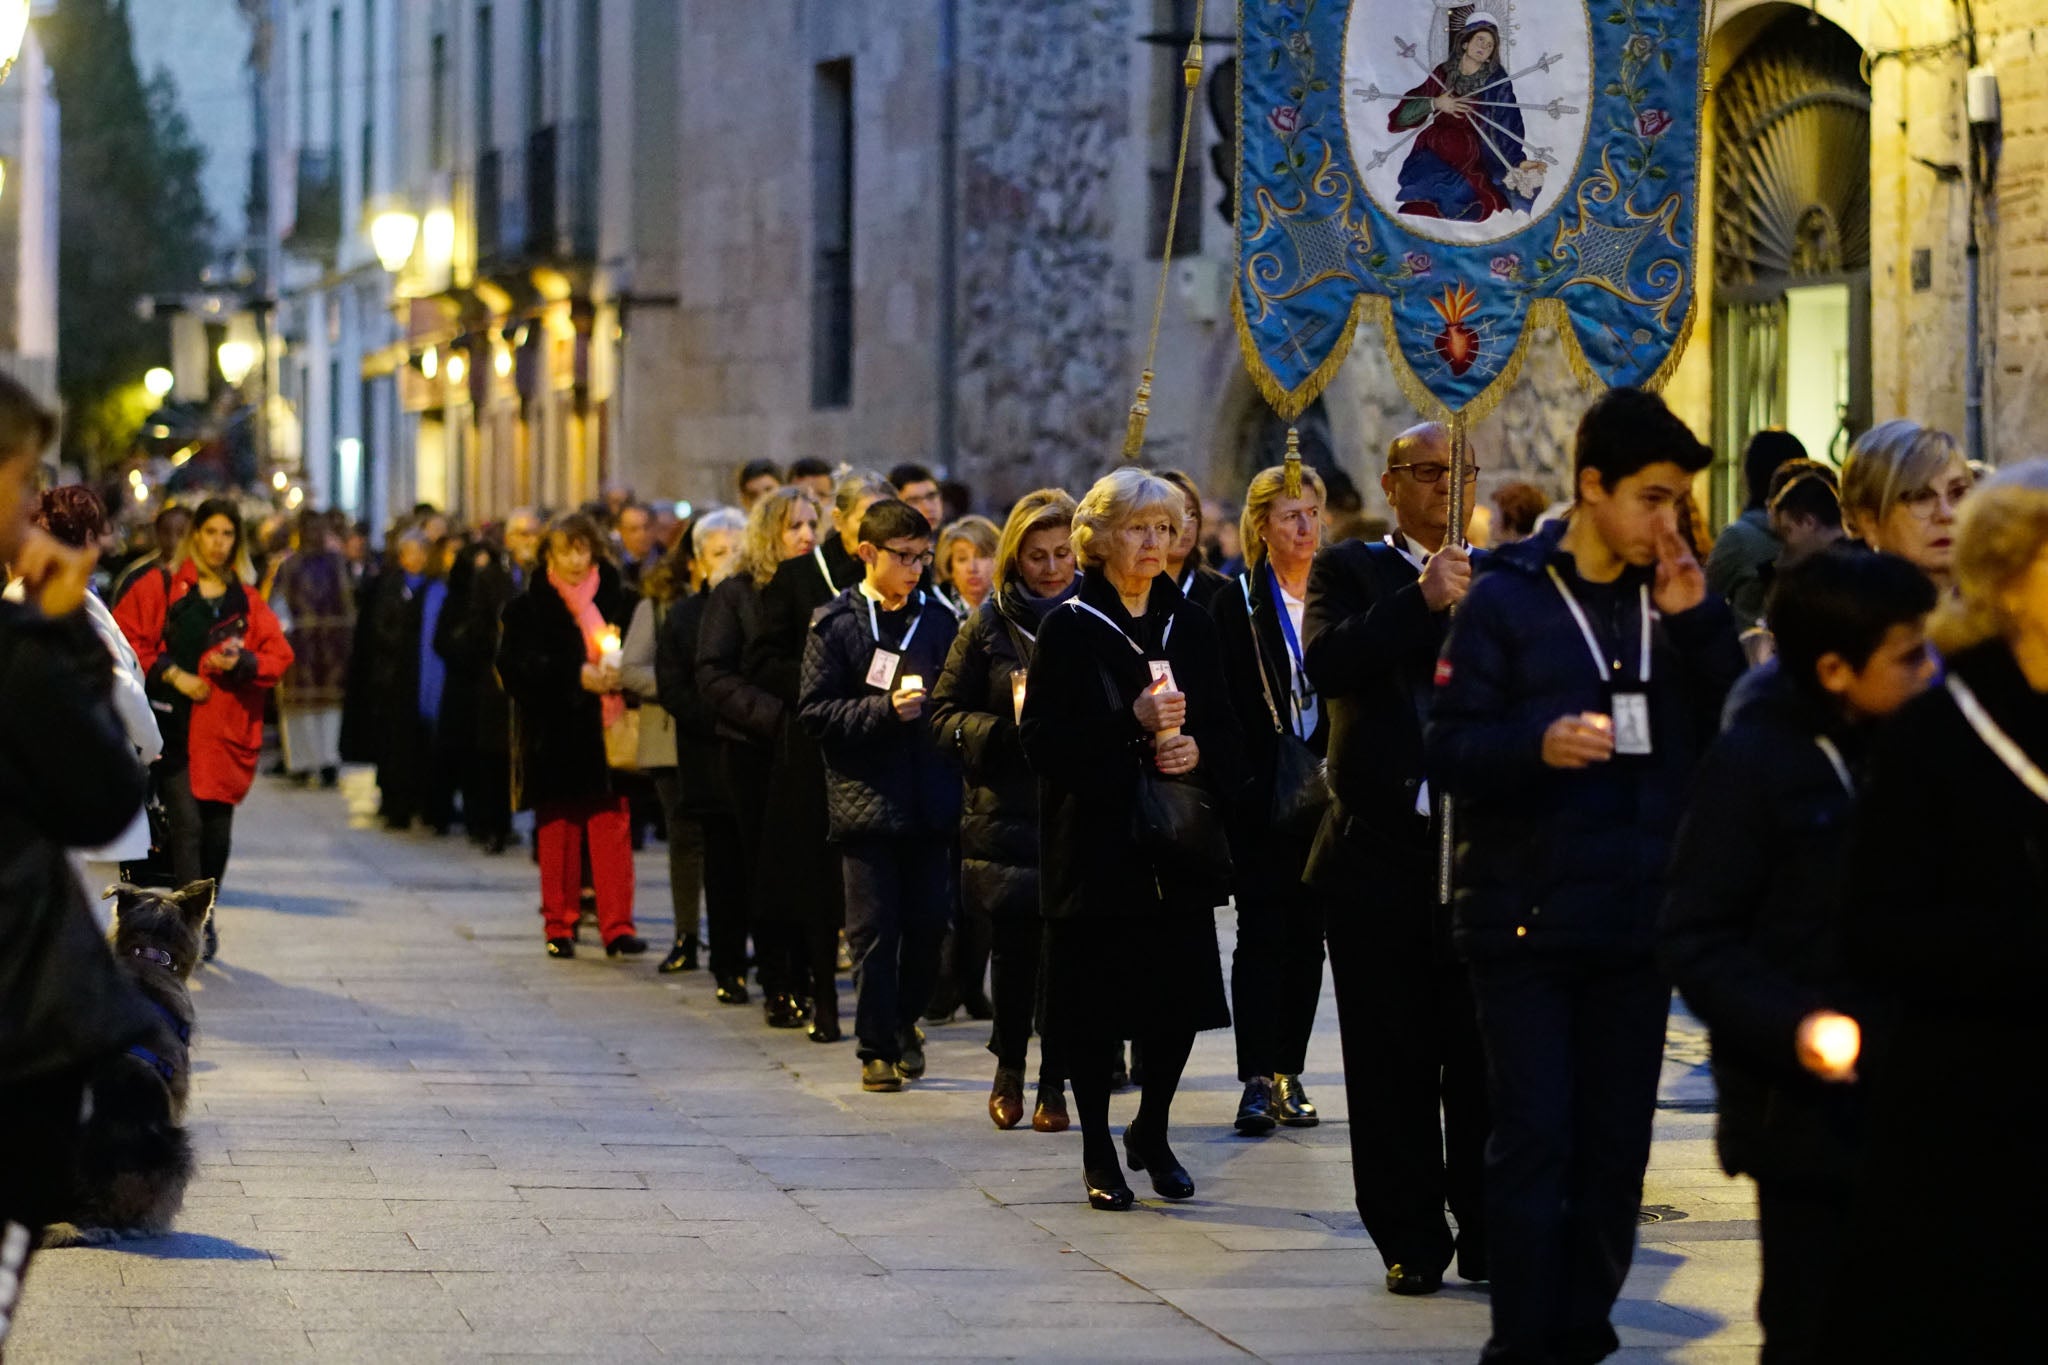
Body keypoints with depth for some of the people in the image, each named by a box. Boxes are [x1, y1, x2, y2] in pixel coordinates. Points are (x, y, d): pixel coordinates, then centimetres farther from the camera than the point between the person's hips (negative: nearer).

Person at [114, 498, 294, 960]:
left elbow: (279, 657, 12)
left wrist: (241, 662, -7)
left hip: (225, 729, 3)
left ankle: (203, 915, 20)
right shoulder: (160, 587, 5)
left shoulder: (249, 603, 14)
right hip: (174, 725, -3)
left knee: (217, 831, 4)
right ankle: (196, 921, -16)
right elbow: (128, 639, -1)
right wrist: (172, 674, -9)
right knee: (186, 823, -14)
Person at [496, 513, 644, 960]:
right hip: (554, 735, -1)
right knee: (558, 831, 1)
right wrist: (575, 677, -16)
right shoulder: (527, 608, 4)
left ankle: (617, 926, -5)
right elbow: (515, 668, -6)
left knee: (612, 826, -6)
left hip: (605, 733, 1)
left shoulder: (615, 599, 10)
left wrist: (619, 675, -7)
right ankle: (560, 927, 10)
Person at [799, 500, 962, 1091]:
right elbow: (815, 712, -6)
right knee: (874, 929, -1)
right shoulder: (837, 623, -1)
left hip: (929, 797, 3)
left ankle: (903, 1020, 27)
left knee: (929, 922, 4)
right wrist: (886, 710, -16)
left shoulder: (938, 618, 9)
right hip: (866, 798, -3)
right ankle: (878, 1047, 7)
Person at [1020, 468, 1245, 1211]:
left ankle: (1151, 1131, 24)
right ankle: (1099, 1153, 12)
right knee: (1095, 1005, -1)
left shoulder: (1191, 626, 10)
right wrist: (1133, 725, -20)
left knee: (1180, 997, 3)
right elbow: (1041, 739, -10)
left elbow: (1228, 733, 13)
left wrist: (1198, 752, -9)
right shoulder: (1070, 627, -4)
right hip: (1095, 842, -4)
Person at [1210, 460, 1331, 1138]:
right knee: (1262, 931, -6)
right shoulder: (1238, 603, 0)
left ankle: (1289, 1073, 12)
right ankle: (1259, 1080, -7)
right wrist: (1274, 777, -11)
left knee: (1307, 932, 6)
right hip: (1262, 796, -3)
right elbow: (1229, 707, -4)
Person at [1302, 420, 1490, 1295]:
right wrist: (1420, 599, -20)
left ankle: (1488, 1235, 11)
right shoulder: (1350, 570, 5)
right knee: (1392, 1060, 3)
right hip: (1381, 852, -1)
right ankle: (1411, 1241, 10)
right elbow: (1326, 665, -14)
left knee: (1481, 1057, 3)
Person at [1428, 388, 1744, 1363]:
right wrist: (1538, 742, -25)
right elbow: (1451, 752, -7)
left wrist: (1698, 625, -8)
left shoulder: (1677, 602, 9)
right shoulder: (1507, 601, -3)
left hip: (1638, 920, 4)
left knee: (1615, 1147, 8)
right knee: (1533, 1144, -4)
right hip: (1526, 919, -4)